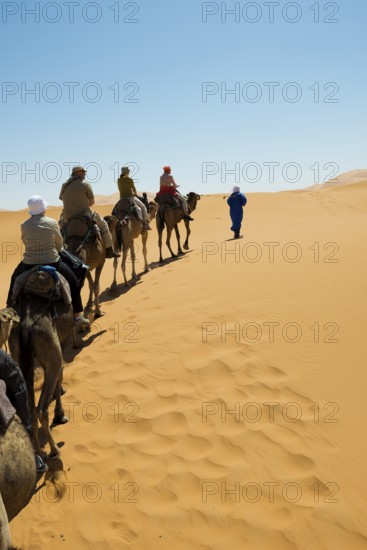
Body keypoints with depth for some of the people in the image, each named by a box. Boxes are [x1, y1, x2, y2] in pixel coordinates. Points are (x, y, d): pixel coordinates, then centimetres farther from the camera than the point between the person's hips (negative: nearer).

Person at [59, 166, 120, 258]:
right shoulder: (85, 185, -6)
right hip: (84, 216, -4)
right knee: (103, 224, 14)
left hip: (68, 218, 5)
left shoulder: (64, 186, 9)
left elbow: (62, 199, 15)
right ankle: (109, 251, 12)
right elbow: (92, 202, -1)